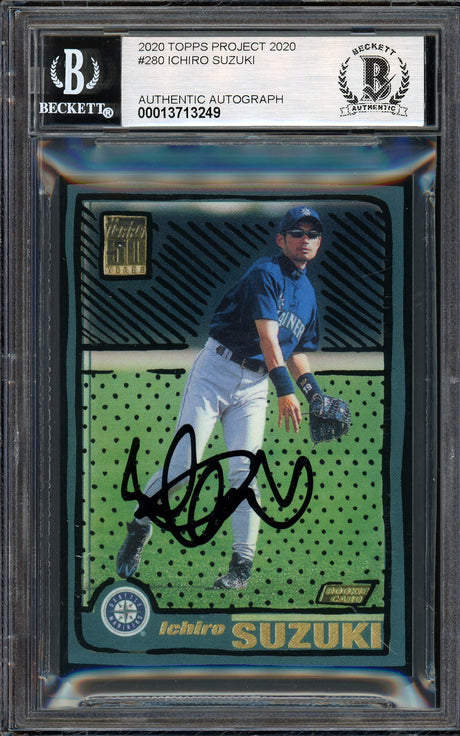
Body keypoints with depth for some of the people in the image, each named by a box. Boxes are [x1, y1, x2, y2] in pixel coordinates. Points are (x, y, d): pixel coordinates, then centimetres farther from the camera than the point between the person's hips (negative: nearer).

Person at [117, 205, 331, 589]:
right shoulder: (265, 273, -9)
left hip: (255, 386, 6)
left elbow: (297, 352, 24)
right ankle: (140, 527, 13)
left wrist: (315, 393, 9)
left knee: (244, 471, -7)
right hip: (217, 370, -5)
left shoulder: (308, 293, 16)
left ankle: (243, 564, 1)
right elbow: (267, 336, -20)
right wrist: (286, 389, -30)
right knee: (183, 464, -10)